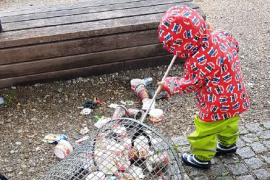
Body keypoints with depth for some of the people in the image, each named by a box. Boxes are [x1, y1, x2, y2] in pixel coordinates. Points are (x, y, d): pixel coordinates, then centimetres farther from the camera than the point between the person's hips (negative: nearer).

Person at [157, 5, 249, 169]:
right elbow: (235, 46, 10)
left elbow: (187, 85, -17)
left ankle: (202, 158, 37)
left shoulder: (198, 63, -34)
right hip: (235, 98, 8)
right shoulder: (222, 35, -14)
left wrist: (168, 84, 1)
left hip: (217, 107, -8)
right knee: (230, 123, 33)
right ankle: (228, 144, 58)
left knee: (204, 130, 16)